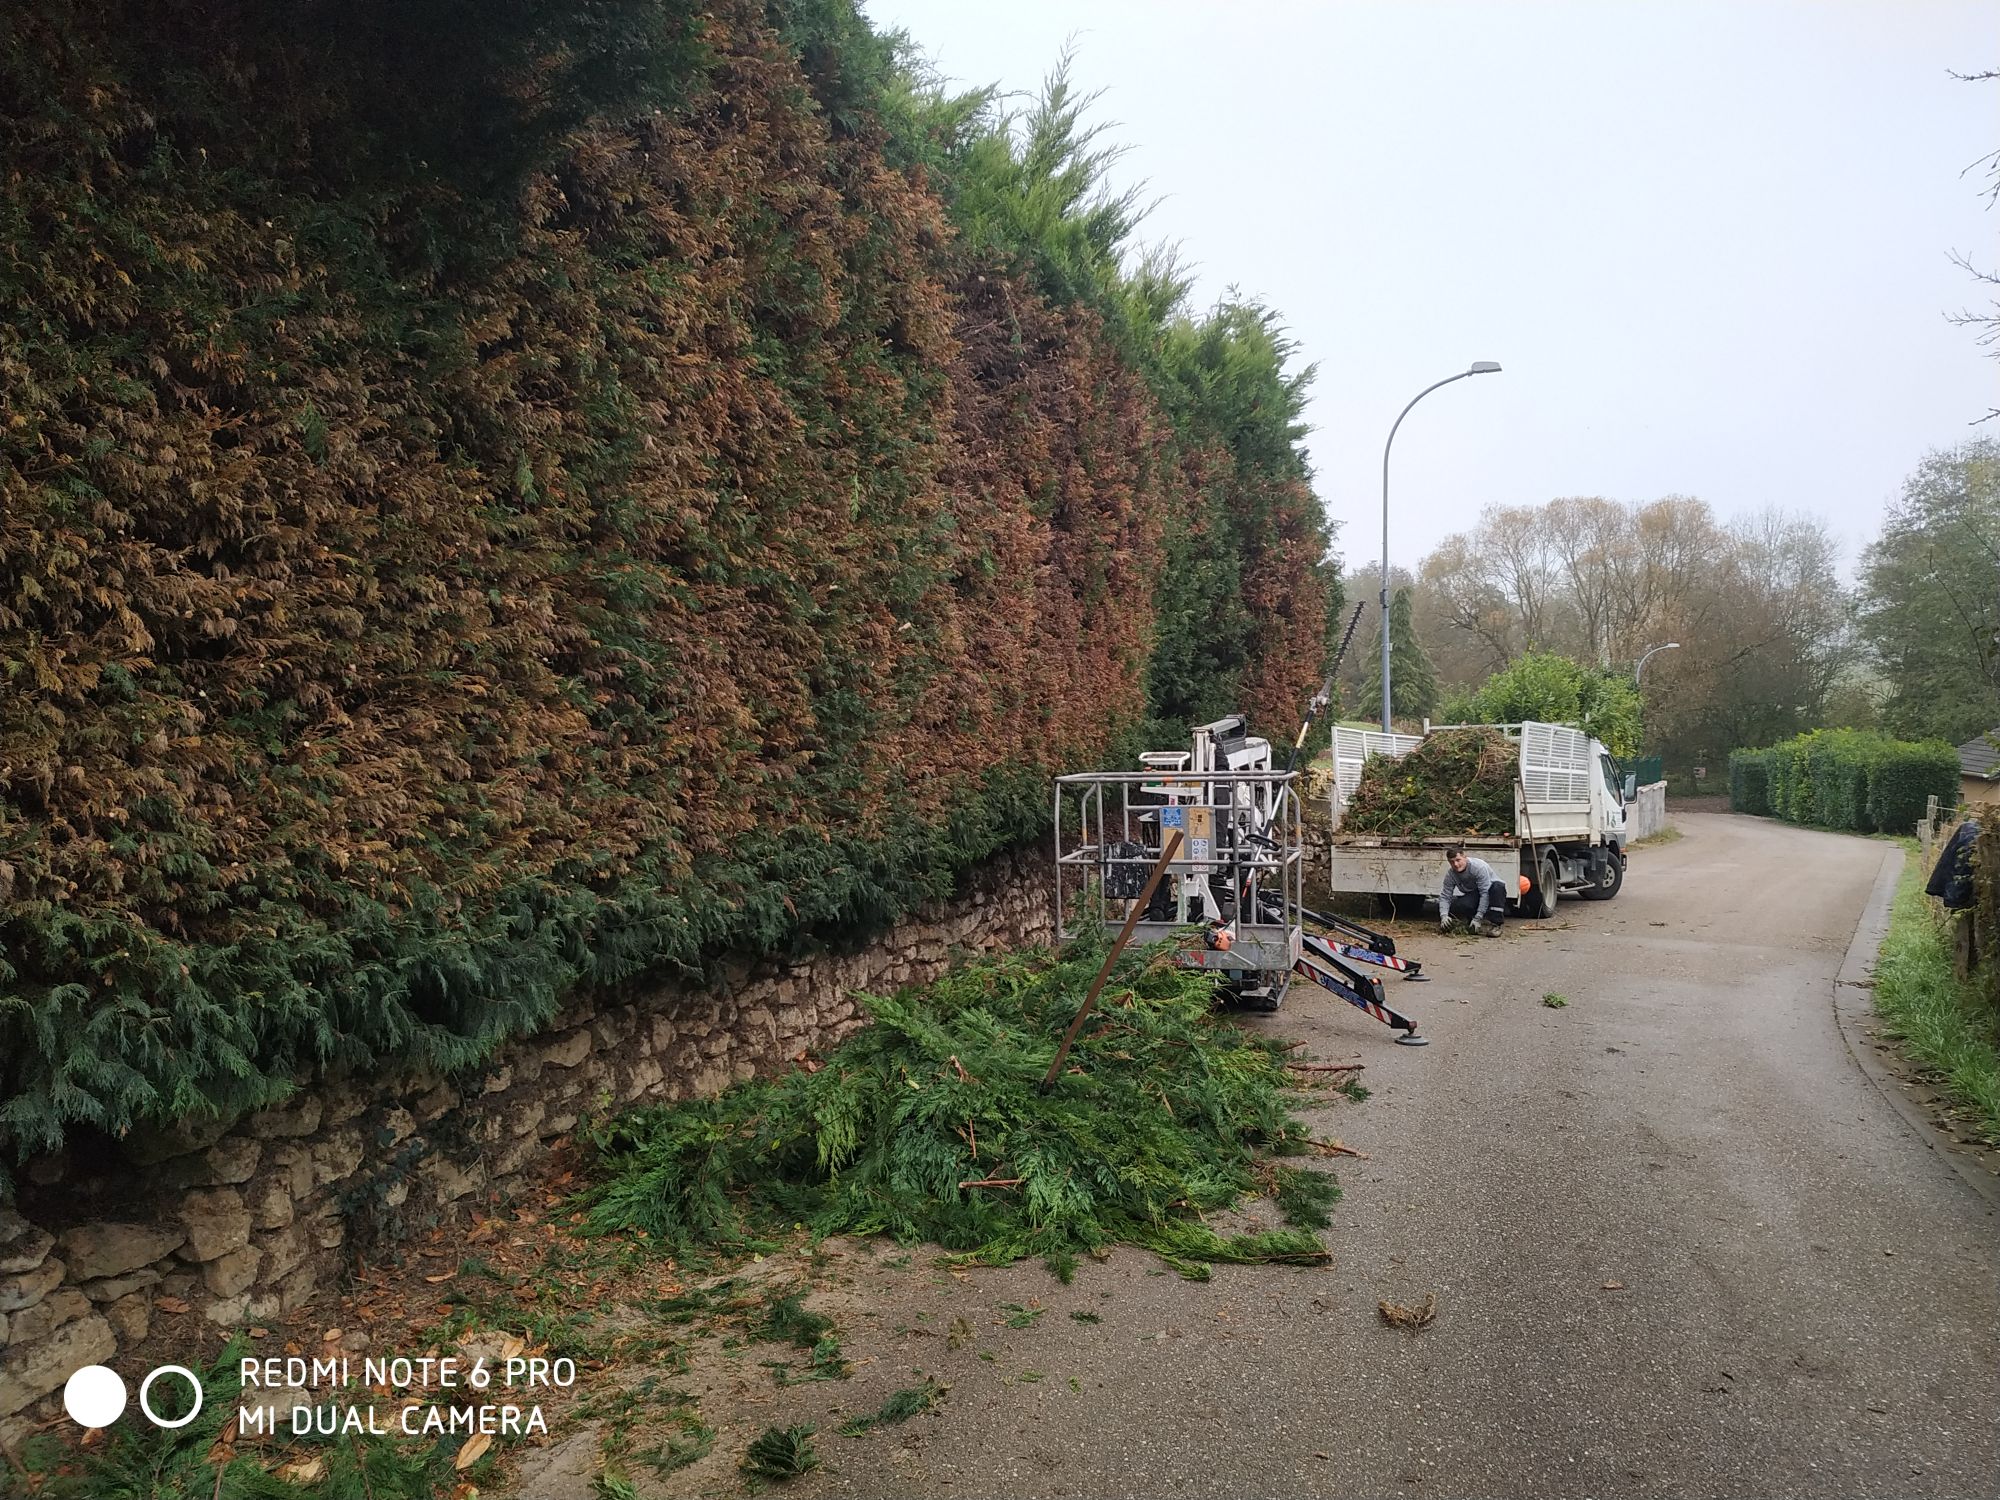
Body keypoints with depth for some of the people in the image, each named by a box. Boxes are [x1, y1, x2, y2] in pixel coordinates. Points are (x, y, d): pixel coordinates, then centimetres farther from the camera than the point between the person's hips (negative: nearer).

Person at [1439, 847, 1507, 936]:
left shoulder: (1479, 867, -28)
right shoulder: (1450, 874, -13)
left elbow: (1485, 893, -30)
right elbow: (1445, 897, -12)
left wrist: (1477, 918, -34)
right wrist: (1444, 916, -31)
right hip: (1474, 896, 3)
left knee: (1498, 886, -38)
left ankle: (1493, 924, -32)